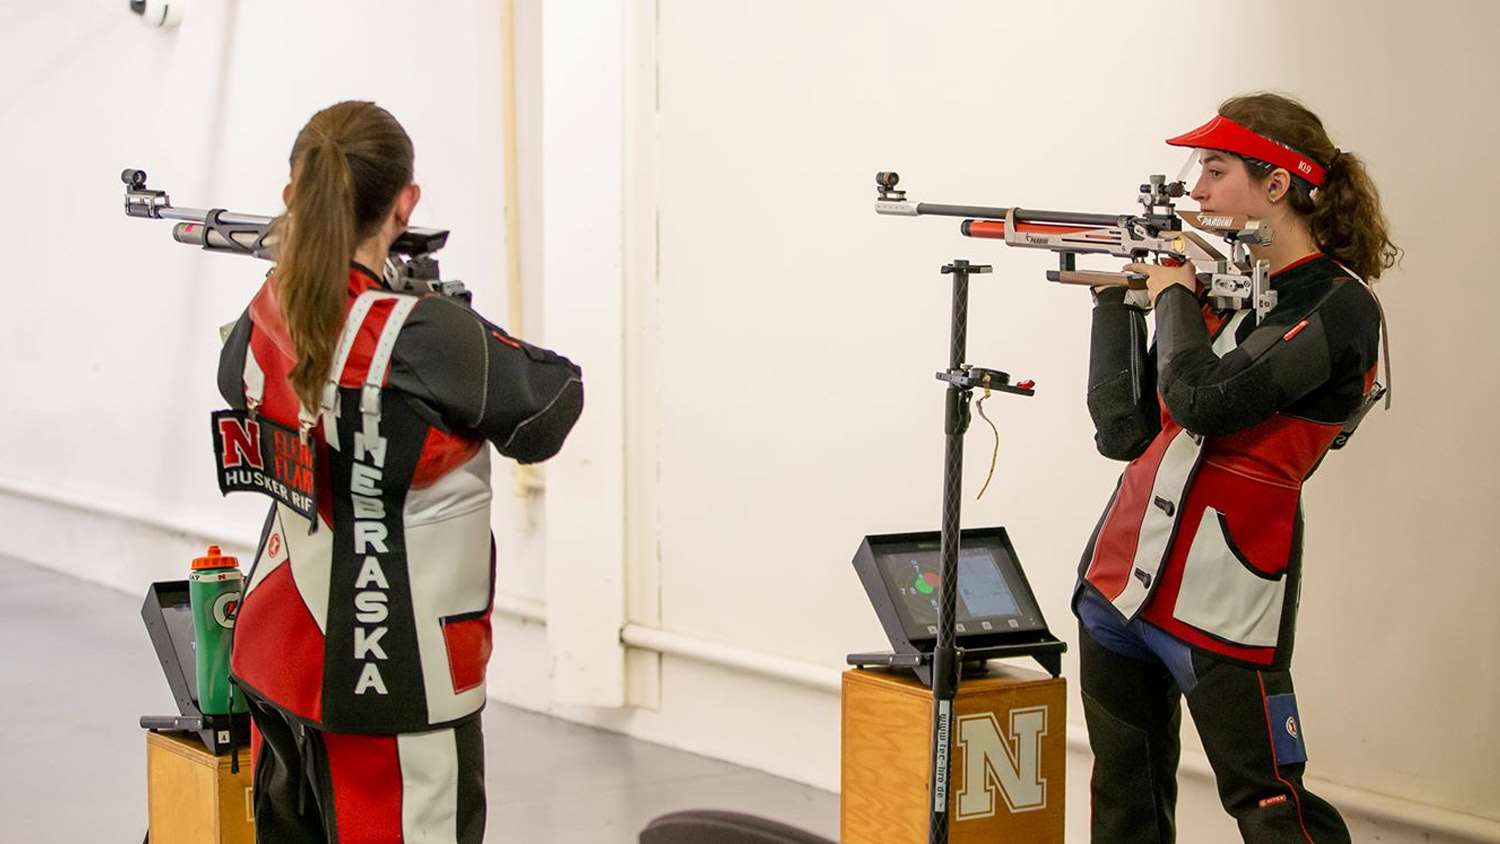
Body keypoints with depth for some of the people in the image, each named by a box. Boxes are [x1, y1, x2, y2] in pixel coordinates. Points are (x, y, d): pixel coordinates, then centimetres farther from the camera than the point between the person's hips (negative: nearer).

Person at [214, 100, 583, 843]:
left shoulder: (266, 319, -1)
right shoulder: (421, 338, -21)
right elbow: (550, 407, -8)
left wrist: (301, 265, 18)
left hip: (278, 659, 8)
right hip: (387, 684, -7)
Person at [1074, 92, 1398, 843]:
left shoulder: (1337, 307, -9)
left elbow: (1204, 402, -23)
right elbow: (1123, 431, 9)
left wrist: (1173, 295, -7)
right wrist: (1118, 296, 6)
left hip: (1221, 596, -8)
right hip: (1123, 572, 8)